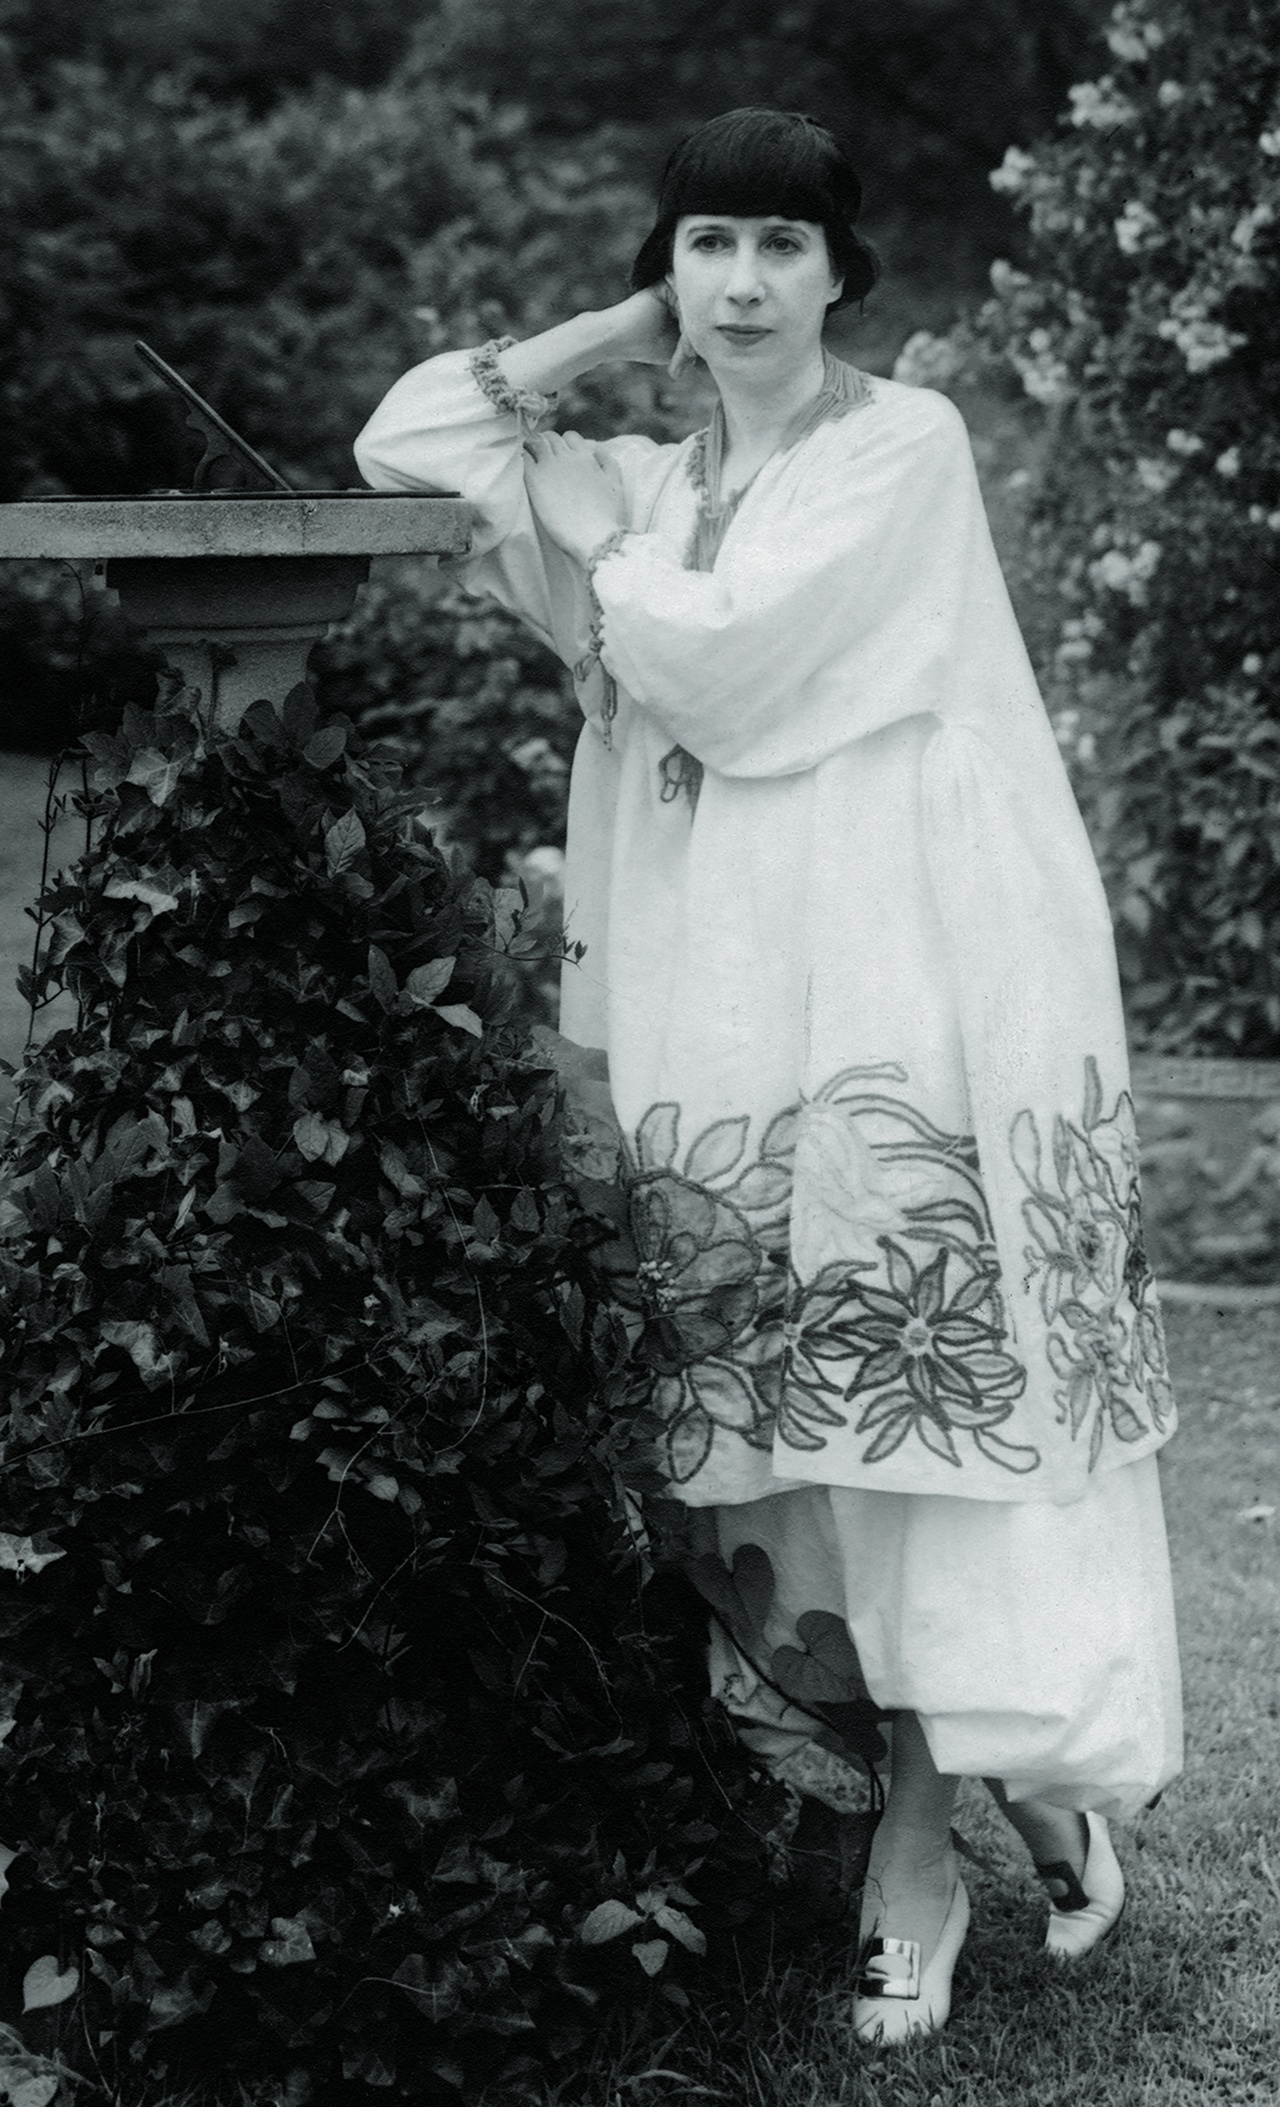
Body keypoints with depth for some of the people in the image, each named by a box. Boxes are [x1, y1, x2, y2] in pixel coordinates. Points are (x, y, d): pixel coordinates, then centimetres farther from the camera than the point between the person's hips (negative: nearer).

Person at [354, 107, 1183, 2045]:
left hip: (911, 963, -6)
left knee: (909, 1366, -8)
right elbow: (402, 443, 17)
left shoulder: (904, 446, 0)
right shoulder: (651, 485, 18)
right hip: (723, 976, 6)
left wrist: (570, 570, 5)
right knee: (777, 1376, 1)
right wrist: (608, 340, 10)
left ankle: (928, 1824, 0)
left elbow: (722, 650, -10)